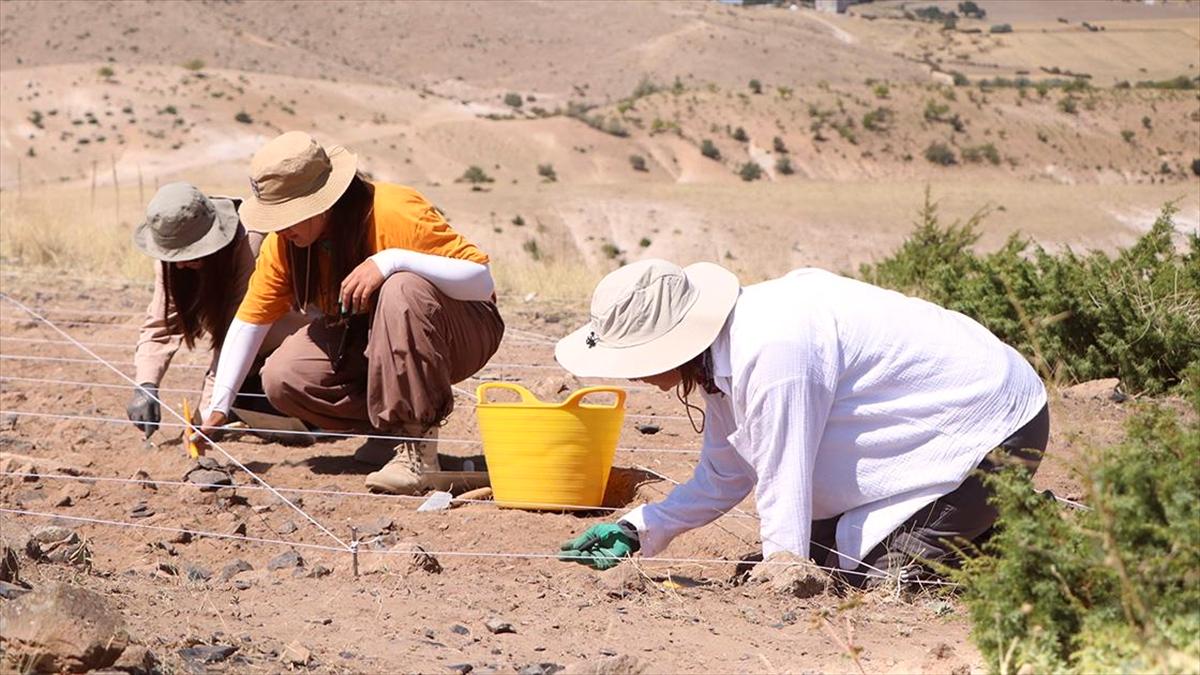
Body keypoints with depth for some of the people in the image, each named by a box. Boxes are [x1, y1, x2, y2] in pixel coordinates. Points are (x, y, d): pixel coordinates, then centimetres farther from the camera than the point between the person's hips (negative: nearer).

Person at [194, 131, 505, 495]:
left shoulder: (394, 213, -28)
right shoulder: (284, 242, -8)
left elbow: (482, 282, -31)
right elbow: (250, 319, -5)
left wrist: (392, 261, -42)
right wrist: (218, 405, -14)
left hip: (463, 334, -6)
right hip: (371, 340, 6)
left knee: (403, 291, -39)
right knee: (281, 377, -18)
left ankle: (419, 442, -28)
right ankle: (392, 426, 1)